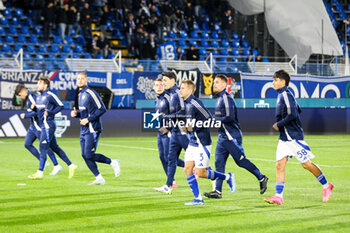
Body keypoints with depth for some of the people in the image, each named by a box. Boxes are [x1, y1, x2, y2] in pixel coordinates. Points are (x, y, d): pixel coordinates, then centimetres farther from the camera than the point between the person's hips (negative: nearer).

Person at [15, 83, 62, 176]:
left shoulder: (32, 97, -18)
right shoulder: (28, 98, 12)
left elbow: (37, 112, -26)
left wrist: (25, 115, -19)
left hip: (38, 126, -10)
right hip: (33, 126, 10)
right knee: (27, 144, 7)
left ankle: (56, 166, 3)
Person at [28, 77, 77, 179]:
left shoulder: (50, 95, -12)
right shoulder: (38, 96, 15)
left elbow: (61, 106, -8)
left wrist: (50, 112, -17)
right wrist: (34, 108, 4)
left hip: (48, 125, -9)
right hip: (43, 125, 9)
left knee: (43, 147, -8)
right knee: (54, 147, 11)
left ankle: (40, 172, -5)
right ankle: (71, 166, 17)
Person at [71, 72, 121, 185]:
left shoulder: (90, 93, -13)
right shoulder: (80, 94, 14)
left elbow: (102, 109, -16)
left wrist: (88, 119, -17)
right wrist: (75, 113, 5)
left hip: (92, 129, -9)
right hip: (83, 130, 9)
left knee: (89, 155, -12)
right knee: (85, 155, 5)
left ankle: (112, 163, 6)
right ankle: (99, 178, 11)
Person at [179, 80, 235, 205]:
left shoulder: (195, 103, -17)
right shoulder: (187, 103, 11)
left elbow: (209, 119, -18)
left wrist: (194, 127, -18)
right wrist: (186, 127, 8)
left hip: (202, 143, -9)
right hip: (192, 142, 9)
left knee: (200, 173, -7)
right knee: (187, 169, 2)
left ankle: (227, 177, 12)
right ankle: (198, 198, 8)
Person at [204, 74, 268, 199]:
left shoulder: (226, 98, -15)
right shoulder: (219, 98, 14)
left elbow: (230, 117, -23)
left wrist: (215, 120, -17)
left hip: (232, 137, -9)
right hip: (223, 136, 9)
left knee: (241, 161, -2)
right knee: (219, 162, 1)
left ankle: (261, 178, 15)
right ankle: (217, 191, -1)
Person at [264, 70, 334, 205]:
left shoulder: (286, 95, -15)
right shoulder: (282, 95, 14)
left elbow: (292, 115, -25)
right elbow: (298, 110, 24)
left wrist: (278, 124, -15)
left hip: (293, 137, -9)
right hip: (284, 137, 9)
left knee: (306, 164, -1)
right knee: (280, 165, -1)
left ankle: (326, 186, 14)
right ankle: (278, 196, -5)